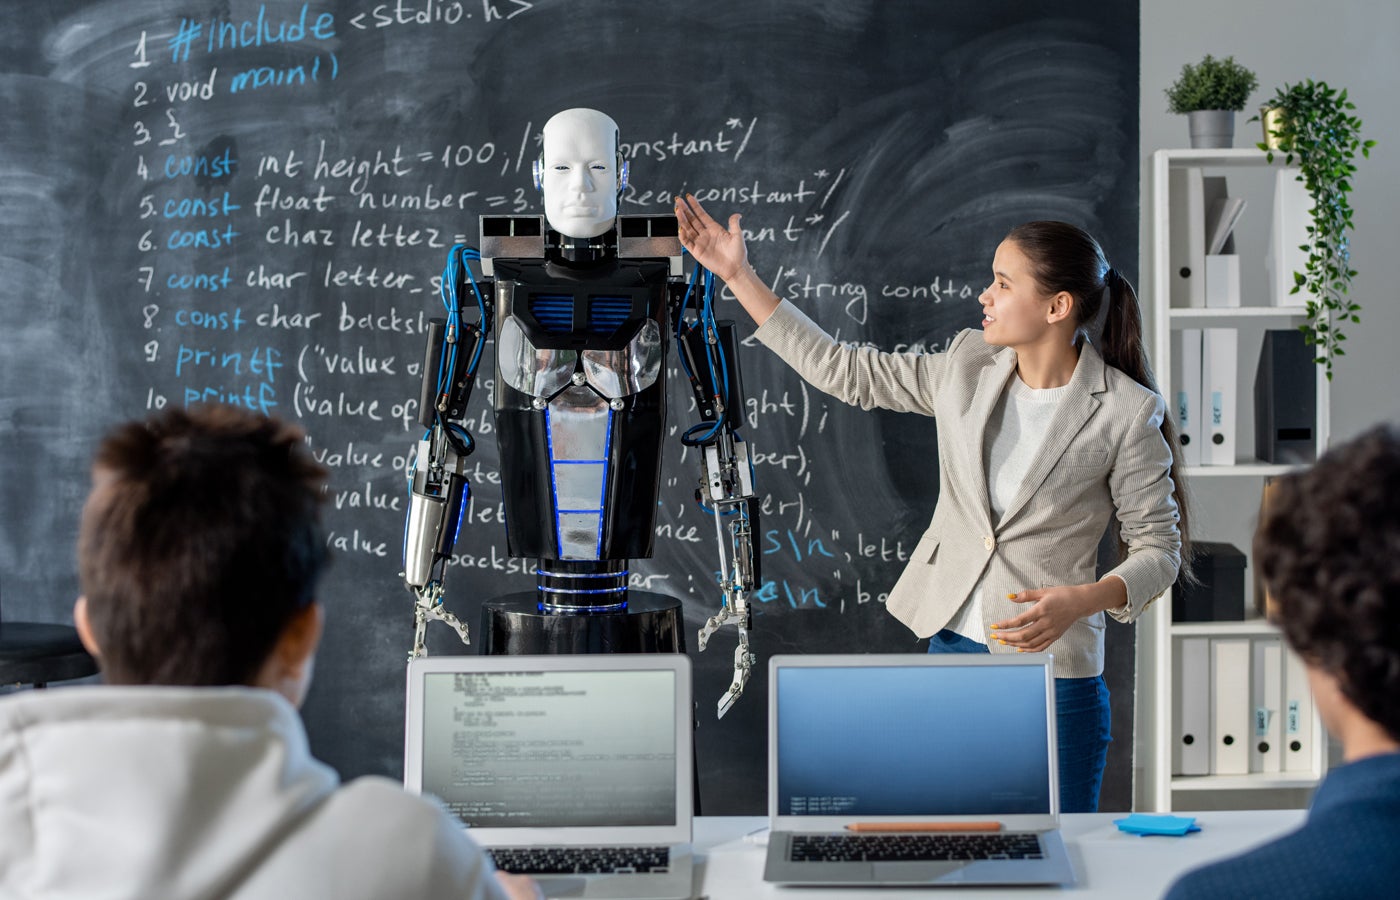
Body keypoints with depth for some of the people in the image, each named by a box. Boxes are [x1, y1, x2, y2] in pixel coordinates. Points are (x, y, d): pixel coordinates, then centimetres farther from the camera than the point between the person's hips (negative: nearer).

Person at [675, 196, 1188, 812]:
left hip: (1050, 669, -5)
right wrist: (738, 276, 7)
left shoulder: (1127, 411, -11)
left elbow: (1159, 548, -6)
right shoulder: (967, 367, 3)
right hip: (952, 646, 5)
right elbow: (841, 369, 8)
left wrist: (1080, 601, -24)